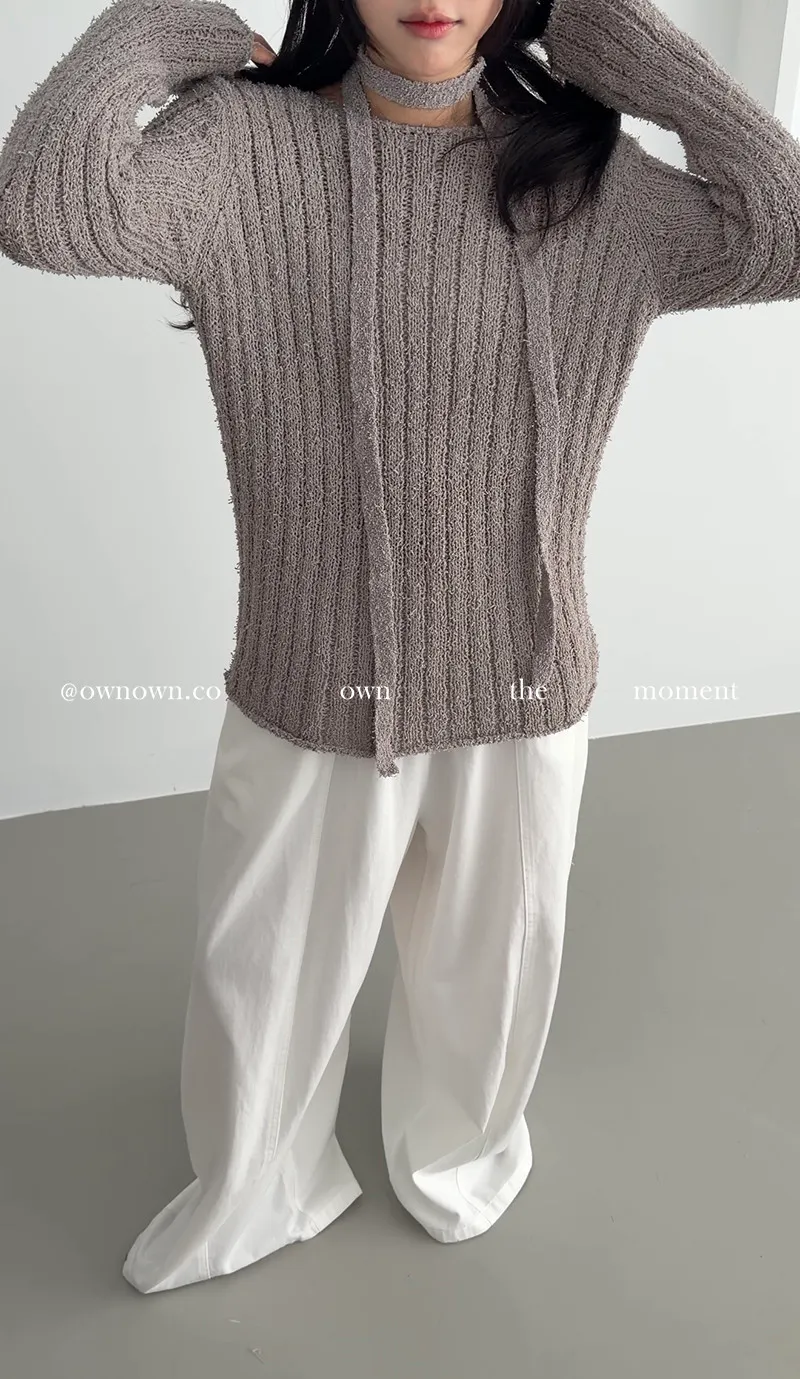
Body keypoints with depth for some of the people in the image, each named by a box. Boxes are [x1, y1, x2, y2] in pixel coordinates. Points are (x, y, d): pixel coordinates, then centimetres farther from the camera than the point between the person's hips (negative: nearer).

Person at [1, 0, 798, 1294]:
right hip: (311, 699, -1)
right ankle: (256, 1192, 55)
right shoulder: (248, 147, -10)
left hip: (524, 698, 2)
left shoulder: (589, 177, -2)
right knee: (266, 982, 21)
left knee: (486, 972, 24)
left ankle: (457, 1156, 58)